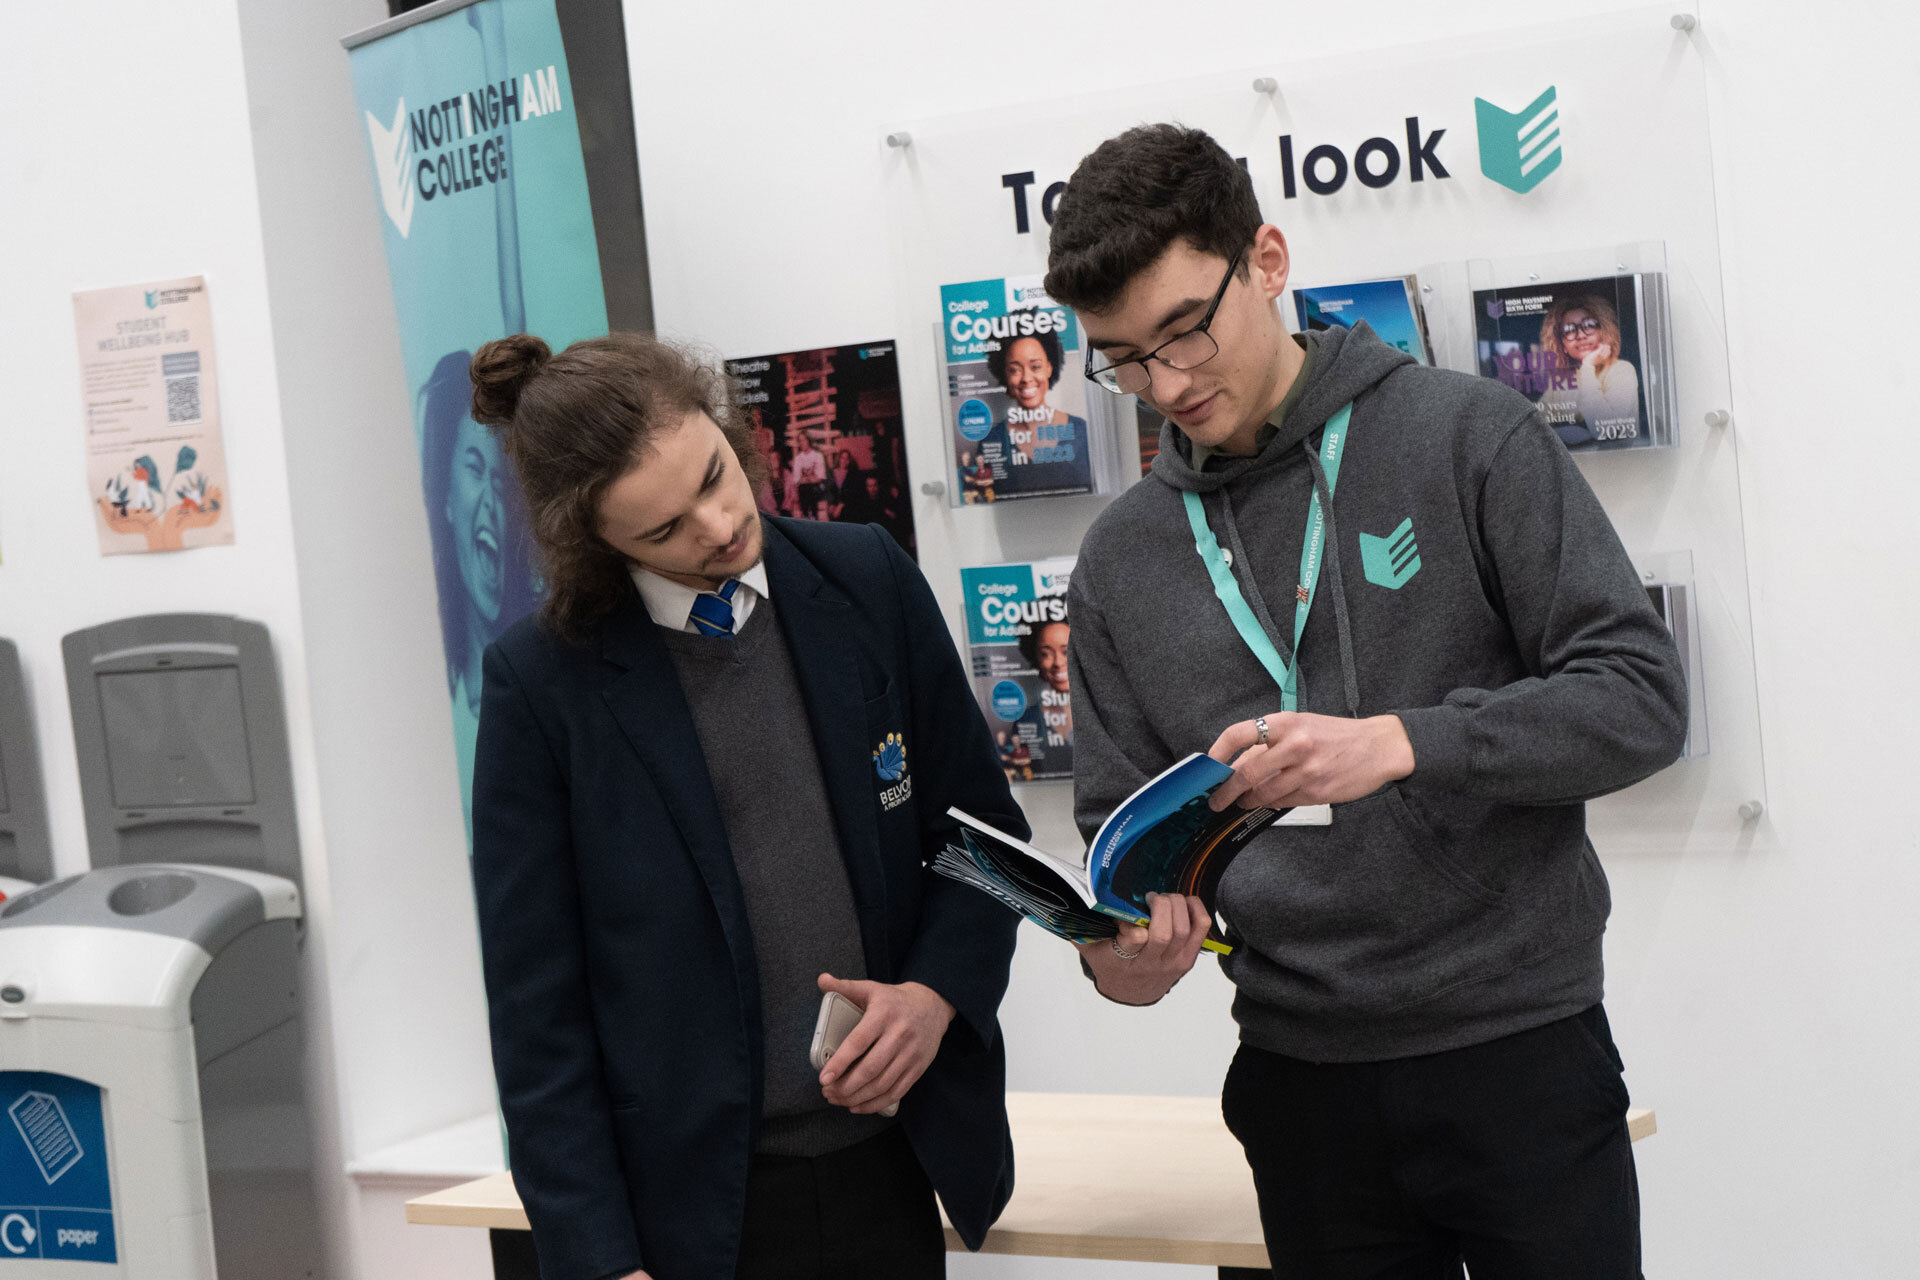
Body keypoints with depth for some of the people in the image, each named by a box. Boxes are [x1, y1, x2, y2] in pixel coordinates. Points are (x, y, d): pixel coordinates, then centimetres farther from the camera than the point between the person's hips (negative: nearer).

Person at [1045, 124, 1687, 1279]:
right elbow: (1121, 821, 10)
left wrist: (1398, 743, -24)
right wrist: (1123, 948, -13)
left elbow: (1641, 696, -10)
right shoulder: (1123, 556, 6)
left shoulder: (1469, 437, -4)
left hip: (1520, 1049, -3)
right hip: (1303, 1078, 3)